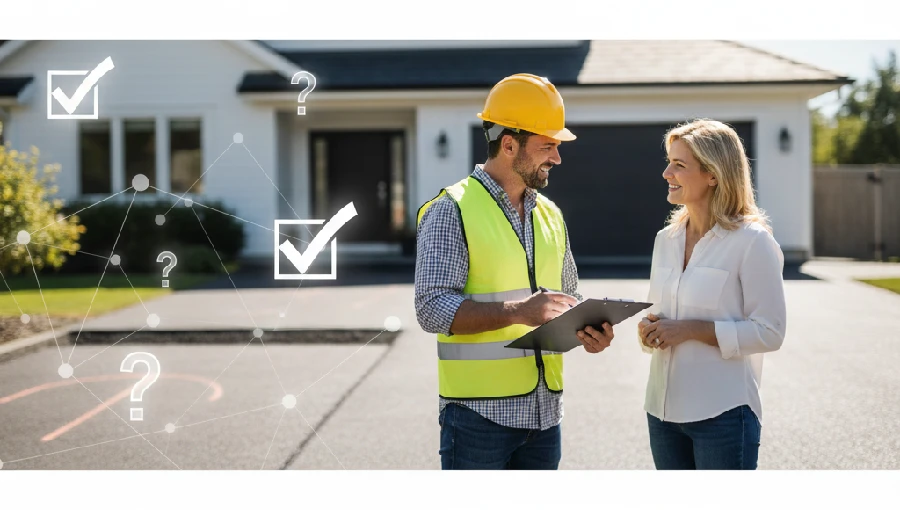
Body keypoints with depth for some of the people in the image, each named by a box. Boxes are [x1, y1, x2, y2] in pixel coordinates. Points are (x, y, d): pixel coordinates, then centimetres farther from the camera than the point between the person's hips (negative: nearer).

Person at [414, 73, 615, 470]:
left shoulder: (550, 215, 15)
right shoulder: (452, 210, -7)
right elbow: (433, 310, -16)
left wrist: (587, 330, 0)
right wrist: (518, 311, -26)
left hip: (544, 411, 6)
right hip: (479, 413, -6)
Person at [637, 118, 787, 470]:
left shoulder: (752, 242, -10)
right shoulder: (666, 239, 10)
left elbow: (769, 332, -13)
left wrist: (692, 330, -20)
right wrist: (649, 329, -4)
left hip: (723, 414, -6)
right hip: (663, 410, 7)